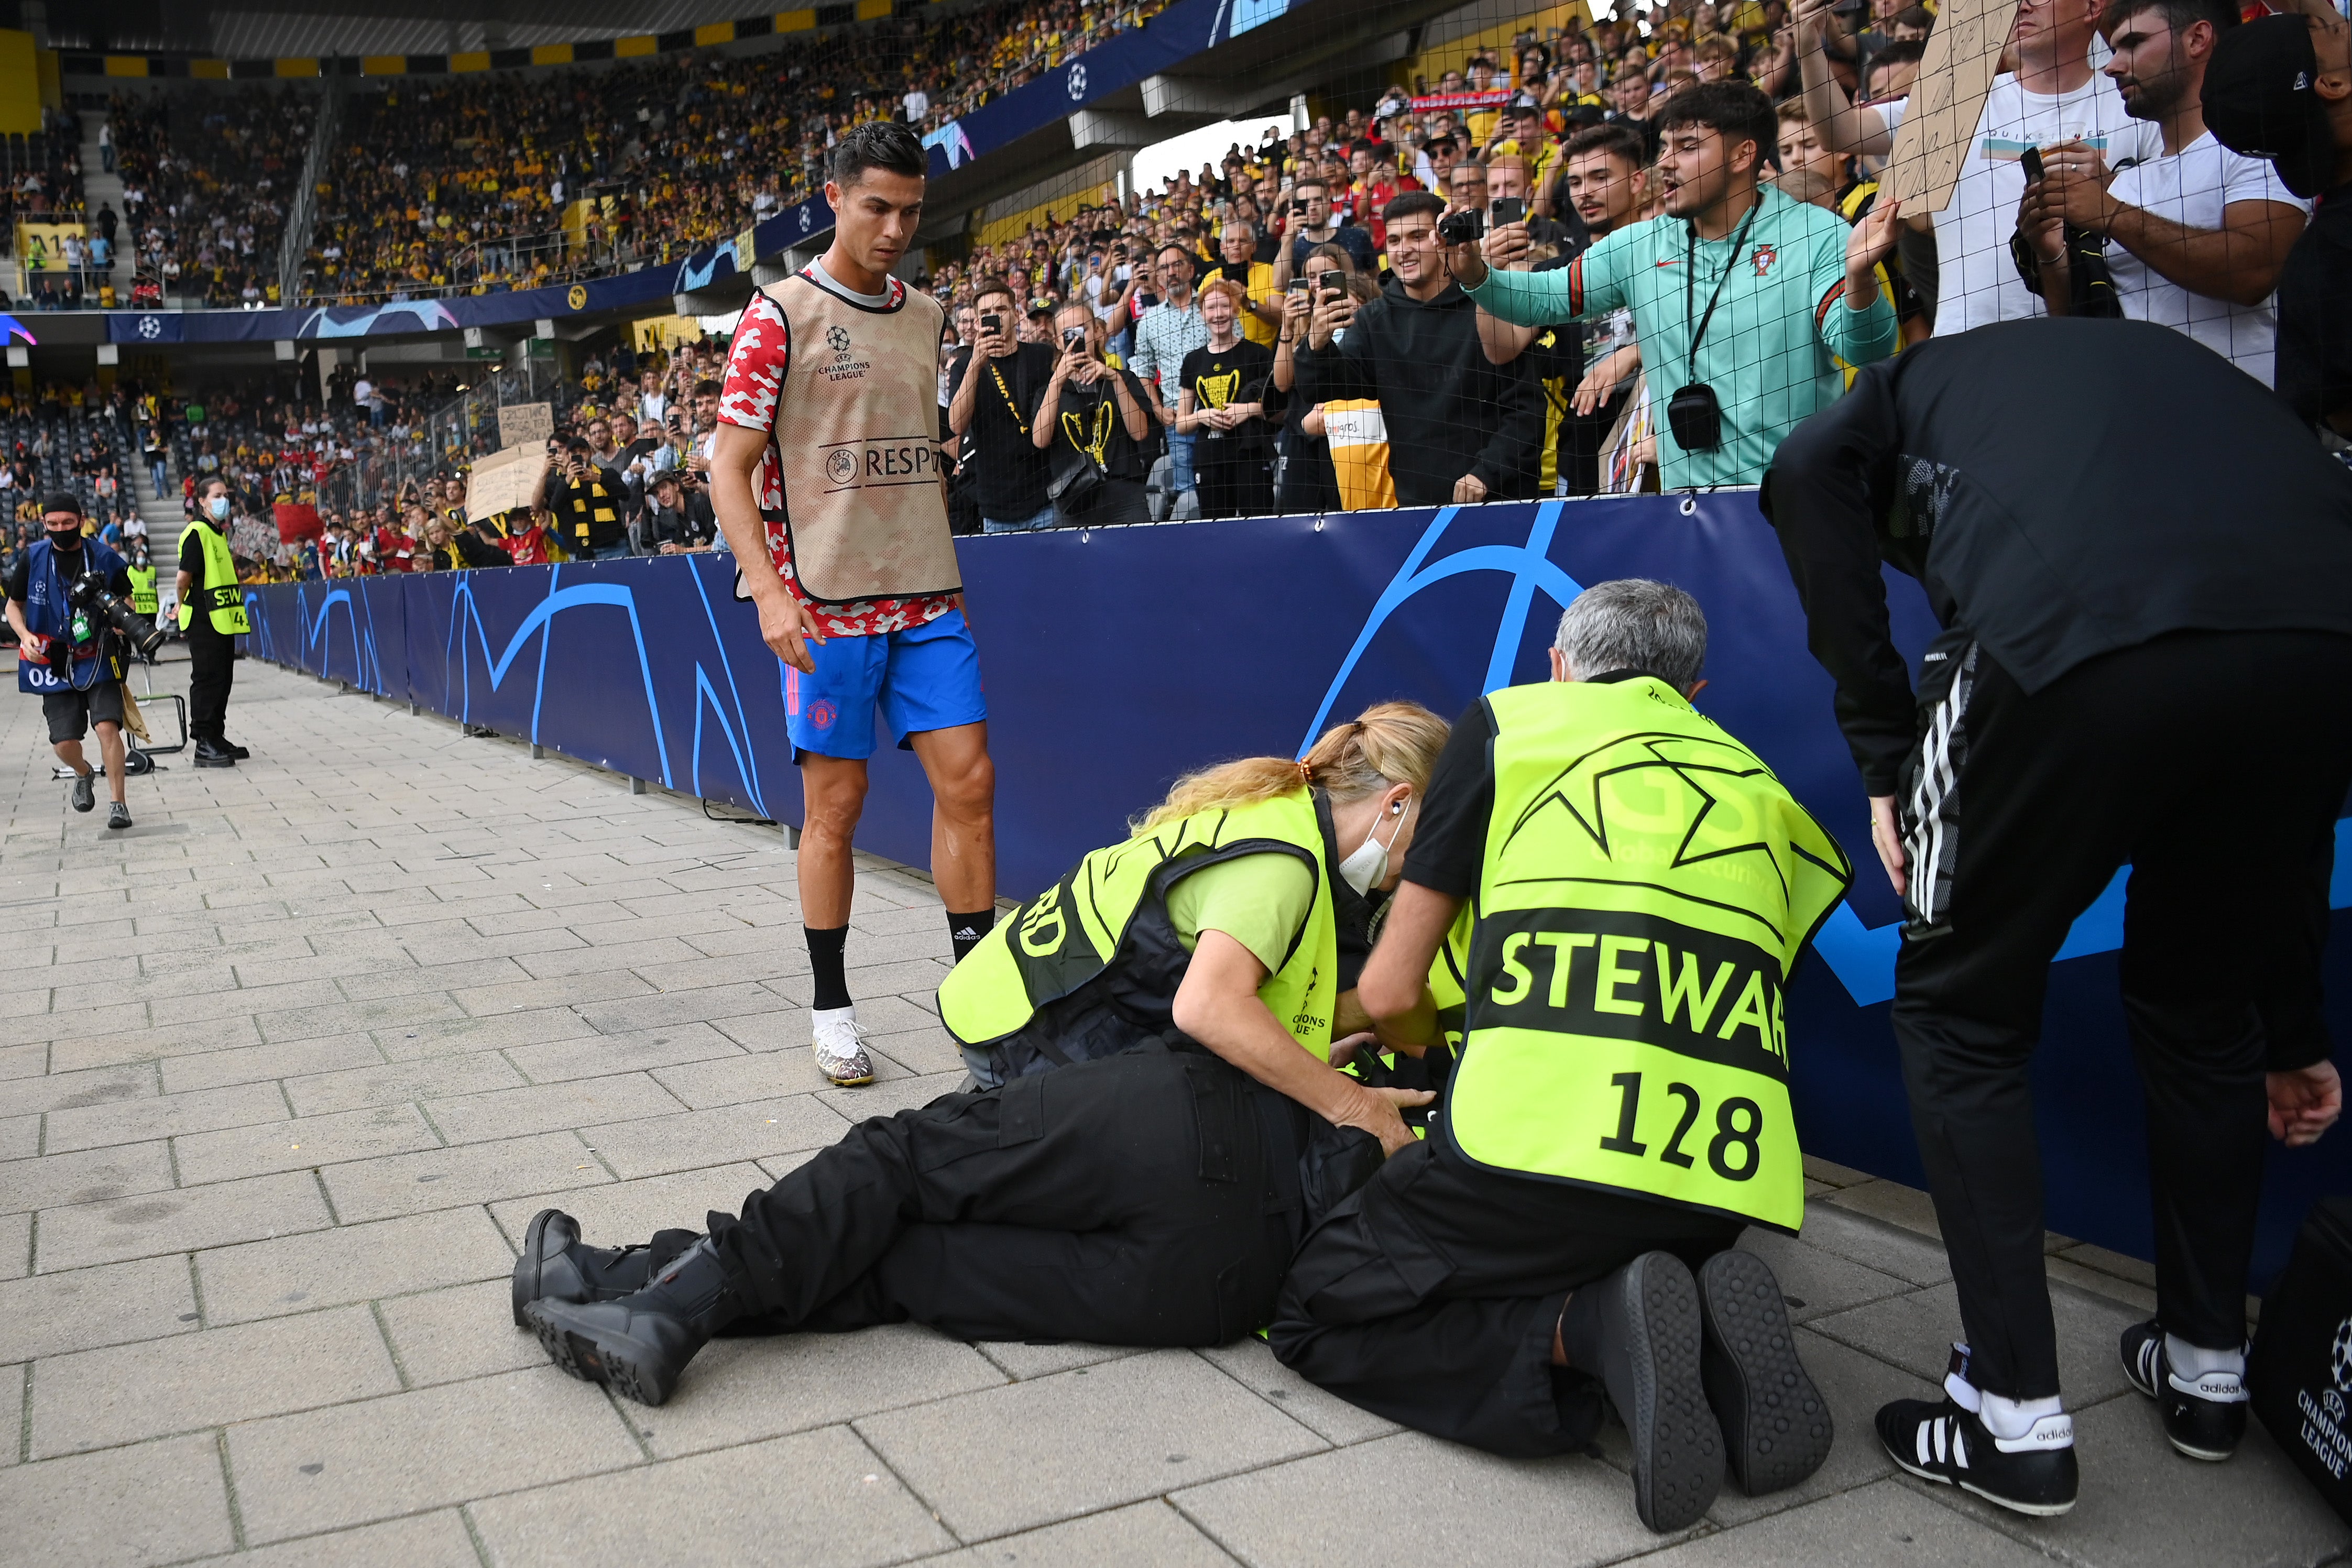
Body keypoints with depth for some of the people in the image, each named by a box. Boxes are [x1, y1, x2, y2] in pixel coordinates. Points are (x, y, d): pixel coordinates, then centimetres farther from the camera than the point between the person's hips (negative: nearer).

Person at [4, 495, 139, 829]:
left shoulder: (105, 559, -4)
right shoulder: (32, 558, -1)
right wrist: (25, 636, -9)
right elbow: (14, 605, 10)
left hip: (99, 660, -1)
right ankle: (84, 774, 33)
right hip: (54, 662, 2)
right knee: (64, 742, -3)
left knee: (107, 726, -19)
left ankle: (118, 802, -7)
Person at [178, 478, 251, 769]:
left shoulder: (219, 533, 17)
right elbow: (184, 578, -15)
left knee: (222, 679, 13)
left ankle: (216, 738, 21)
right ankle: (204, 744, -3)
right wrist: (183, 607, -3)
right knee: (207, 680, -7)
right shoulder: (197, 533, -12)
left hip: (222, 620, 9)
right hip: (204, 622, -9)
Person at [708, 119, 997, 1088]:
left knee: (967, 783, -1)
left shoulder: (924, 315, 13)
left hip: (925, 598, 5)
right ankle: (830, 1009, 16)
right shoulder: (780, 315, -3)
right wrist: (771, 593, -17)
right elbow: (729, 468, -6)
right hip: (825, 605, -5)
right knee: (835, 806, 1)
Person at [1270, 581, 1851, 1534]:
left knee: (1315, 1311, 13)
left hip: (1537, 1152, -5)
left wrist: (1447, 1037, 33)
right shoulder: (1761, 790, 25)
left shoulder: (1509, 721, 14)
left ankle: (1587, 1328, -9)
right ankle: (1711, 1340, 2)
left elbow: (1390, 994, 11)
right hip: (1725, 1182, 6)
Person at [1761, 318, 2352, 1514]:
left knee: (1963, 1011, 18)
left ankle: (2016, 1420, 20)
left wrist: (1886, 756, 7)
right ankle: (2207, 1371, 42)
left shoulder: (1930, 377, 33)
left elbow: (1809, 474, 3)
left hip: (2074, 641, -5)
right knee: (2199, 999, 29)